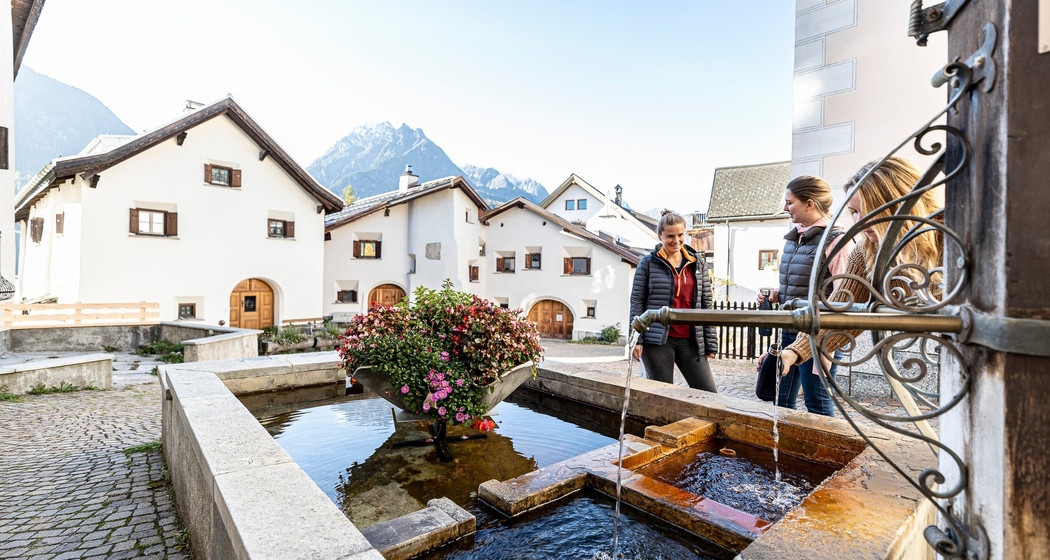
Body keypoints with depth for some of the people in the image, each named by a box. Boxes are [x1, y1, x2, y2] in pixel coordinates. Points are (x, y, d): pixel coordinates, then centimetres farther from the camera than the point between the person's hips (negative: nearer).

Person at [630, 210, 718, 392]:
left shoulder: (698, 263, 10)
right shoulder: (648, 263, 0)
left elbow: (706, 304, 10)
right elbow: (637, 301, -1)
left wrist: (711, 343, 6)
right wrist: (636, 339, -8)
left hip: (690, 341, 3)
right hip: (657, 341, -3)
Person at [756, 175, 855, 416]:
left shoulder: (836, 241, -13)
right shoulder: (793, 239, 10)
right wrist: (775, 295, 3)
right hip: (788, 333, 8)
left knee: (817, 405, 7)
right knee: (779, 400, 16)